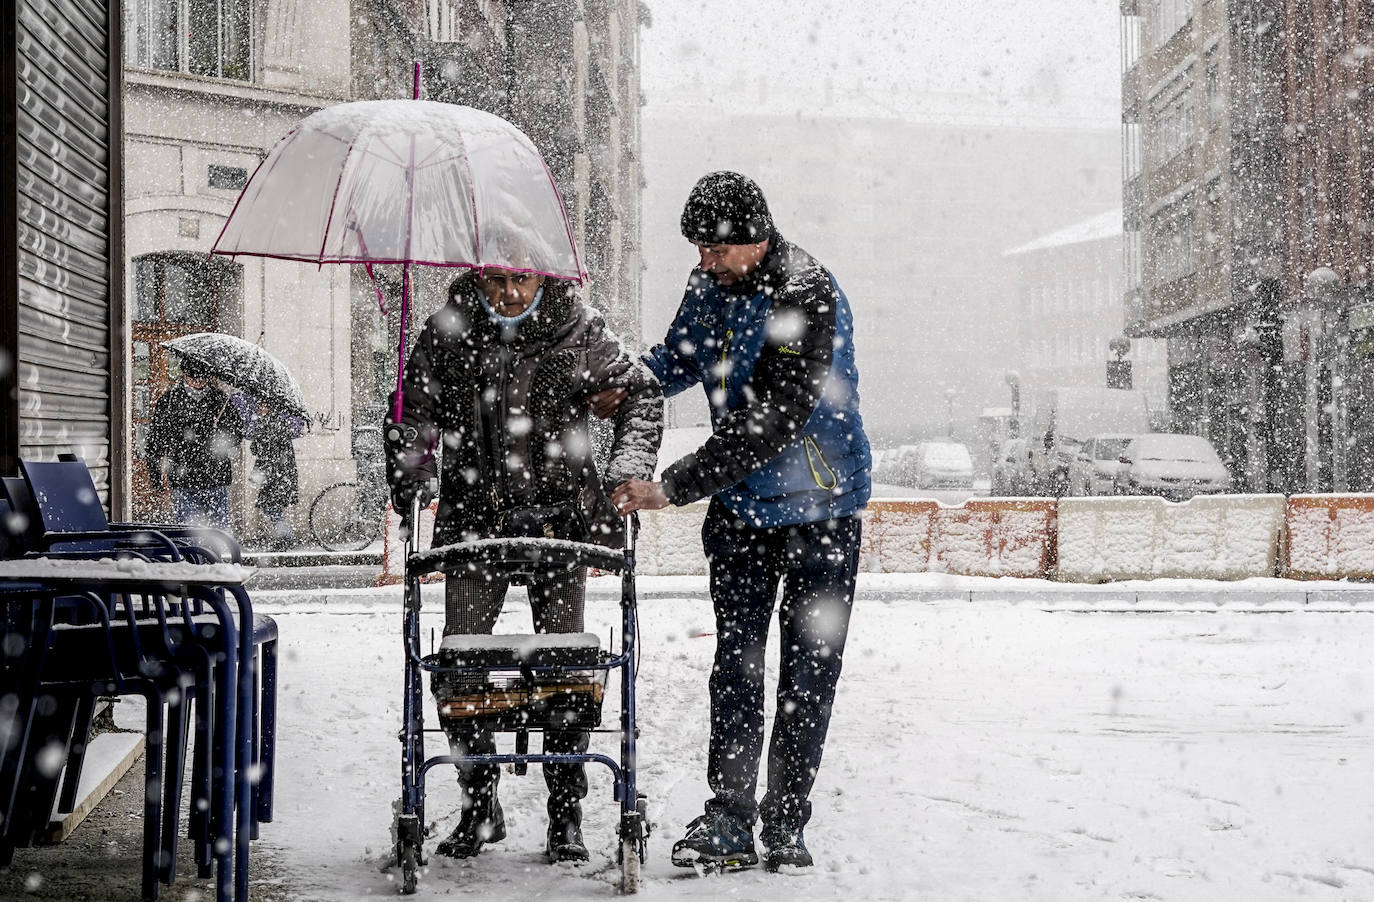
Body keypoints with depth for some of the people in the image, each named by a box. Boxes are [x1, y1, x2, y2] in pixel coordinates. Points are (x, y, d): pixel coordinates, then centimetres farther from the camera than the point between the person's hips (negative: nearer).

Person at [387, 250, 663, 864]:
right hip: (473, 519, 2)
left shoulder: (578, 330, -3)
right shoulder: (447, 334, 0)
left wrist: (626, 470, -8)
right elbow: (411, 414, 9)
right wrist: (409, 483, -4)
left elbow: (640, 393, 4)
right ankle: (480, 803, 15)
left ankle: (566, 814, 9)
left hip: (559, 513, -1)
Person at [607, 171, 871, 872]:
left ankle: (785, 827, 10)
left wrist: (671, 488, -31)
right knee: (735, 662, 2)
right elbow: (679, 356, 17)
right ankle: (729, 821, 4)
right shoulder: (710, 284, -2)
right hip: (741, 505, 6)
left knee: (807, 672, 2)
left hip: (818, 505, -6)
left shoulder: (807, 297, -25)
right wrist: (629, 386, -7)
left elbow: (769, 425, -30)